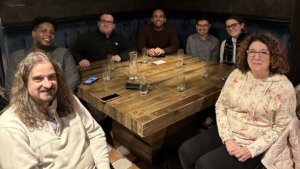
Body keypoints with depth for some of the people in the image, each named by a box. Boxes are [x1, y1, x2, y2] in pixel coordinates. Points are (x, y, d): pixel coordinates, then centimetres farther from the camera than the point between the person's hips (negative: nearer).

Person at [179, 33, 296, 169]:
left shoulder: (283, 87, -13)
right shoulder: (237, 74, -1)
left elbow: (282, 128, -10)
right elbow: (220, 106, 1)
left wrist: (251, 149, -17)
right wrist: (227, 138, -12)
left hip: (252, 145, -4)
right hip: (227, 133, 5)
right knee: (186, 151, -10)